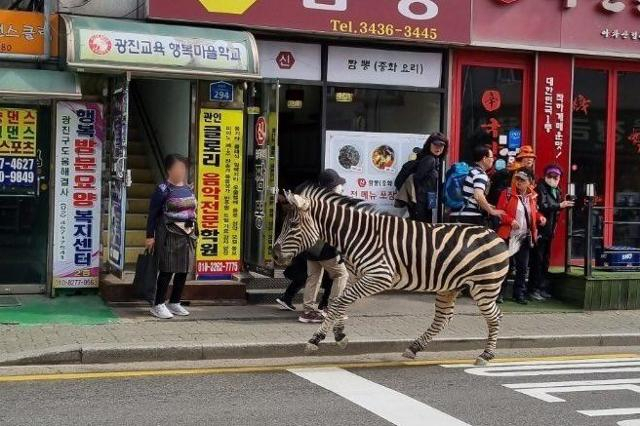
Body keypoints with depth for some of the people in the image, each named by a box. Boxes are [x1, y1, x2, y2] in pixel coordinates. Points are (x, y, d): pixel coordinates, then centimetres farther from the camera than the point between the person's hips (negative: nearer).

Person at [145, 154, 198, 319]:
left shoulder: (189, 189, 12)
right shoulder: (163, 190, -8)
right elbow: (153, 214, -8)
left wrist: (195, 233, 16)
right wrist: (150, 236, -11)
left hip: (187, 235, 7)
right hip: (169, 234, -7)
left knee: (184, 270, 9)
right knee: (167, 270, -5)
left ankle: (175, 302, 22)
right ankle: (158, 305, 4)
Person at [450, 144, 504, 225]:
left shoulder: (470, 171, 18)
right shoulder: (480, 174, -11)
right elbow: (478, 196, -27)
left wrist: (486, 206, 28)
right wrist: (492, 211, -16)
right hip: (472, 218, -9)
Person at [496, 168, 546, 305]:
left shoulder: (532, 196, 8)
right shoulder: (508, 193, -6)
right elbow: (500, 211, -9)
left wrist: (540, 217, 0)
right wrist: (511, 220, -23)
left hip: (525, 237, 5)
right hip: (509, 236, -4)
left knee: (522, 267, 8)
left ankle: (519, 294, 17)